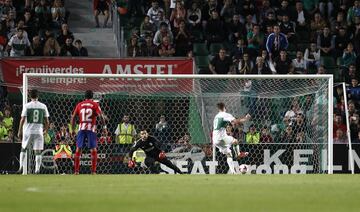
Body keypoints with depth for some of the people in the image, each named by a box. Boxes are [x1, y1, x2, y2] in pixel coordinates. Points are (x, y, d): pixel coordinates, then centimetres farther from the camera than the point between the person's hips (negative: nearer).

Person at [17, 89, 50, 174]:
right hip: (39, 132, 1)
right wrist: (45, 130, 20)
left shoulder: (27, 106, -3)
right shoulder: (43, 106, 3)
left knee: (23, 149, 15)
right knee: (38, 151, 2)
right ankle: (37, 169, -7)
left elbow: (23, 119, -6)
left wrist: (20, 131, 2)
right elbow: (46, 121, 6)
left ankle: (21, 167, 6)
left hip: (28, 131, -1)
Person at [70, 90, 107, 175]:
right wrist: (104, 126, 0)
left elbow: (73, 117, 8)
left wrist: (73, 129, 14)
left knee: (78, 149, 5)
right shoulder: (95, 104, 2)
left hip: (81, 129, 2)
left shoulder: (79, 105, 10)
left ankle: (76, 170, 1)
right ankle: (93, 170, -1)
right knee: (93, 149, 4)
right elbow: (101, 115, -9)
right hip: (91, 129, -2)